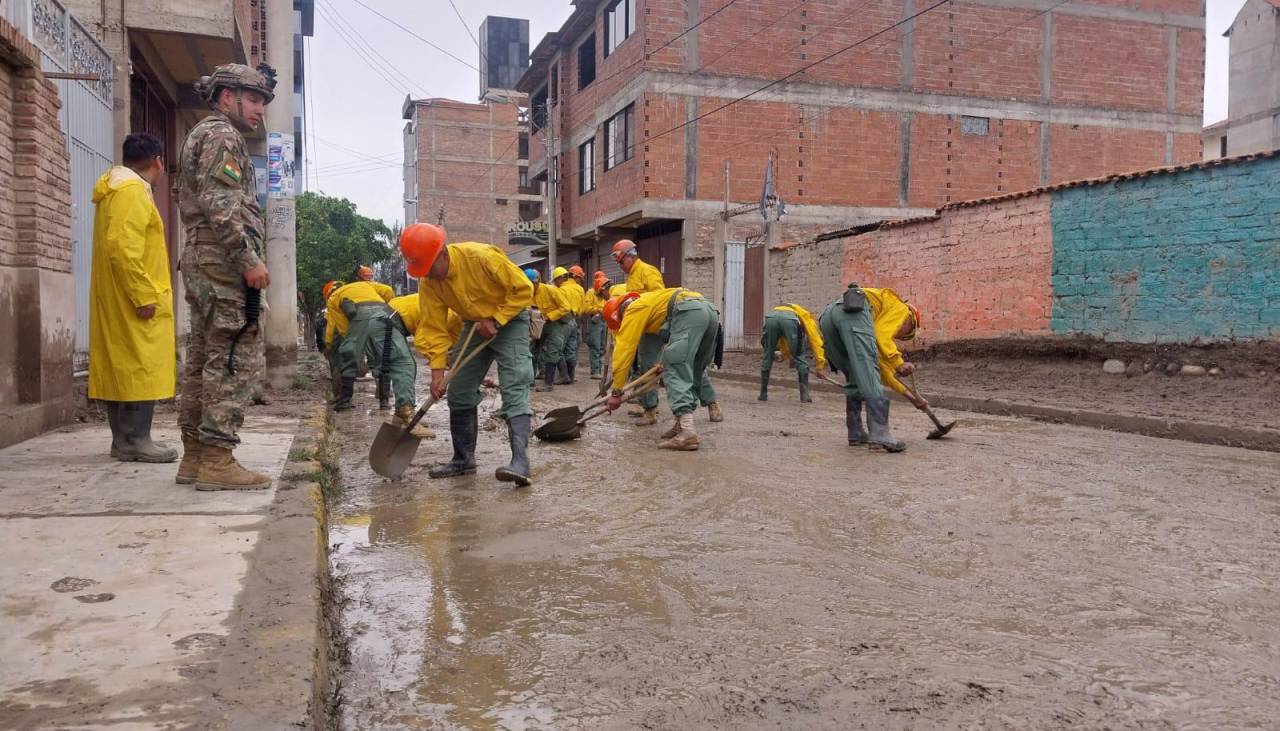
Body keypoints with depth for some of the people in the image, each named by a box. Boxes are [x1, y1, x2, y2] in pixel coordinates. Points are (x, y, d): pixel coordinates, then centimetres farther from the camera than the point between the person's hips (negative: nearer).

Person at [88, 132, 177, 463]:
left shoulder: (116, 190, 20)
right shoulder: (132, 191, -12)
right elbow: (122, 248, -23)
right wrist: (144, 296, -23)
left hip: (117, 302, 10)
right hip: (133, 300, -10)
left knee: (121, 368, 10)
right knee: (142, 367, -8)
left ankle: (123, 439, 14)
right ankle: (135, 440, -7)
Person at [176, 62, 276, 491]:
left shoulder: (202, 135, 27)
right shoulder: (222, 135, -5)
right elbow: (218, 204, -18)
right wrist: (249, 259, -21)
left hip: (201, 262, 11)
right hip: (224, 262, -11)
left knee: (204, 360, 10)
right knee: (236, 360, -12)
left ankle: (195, 456, 14)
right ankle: (216, 459, -13)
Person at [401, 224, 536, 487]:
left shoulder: (482, 256, -28)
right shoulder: (428, 282, -12)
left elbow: (524, 289, -22)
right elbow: (434, 327, -9)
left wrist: (496, 320, -23)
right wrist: (437, 370, -17)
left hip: (509, 319, -6)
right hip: (475, 326, 6)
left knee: (514, 387, -21)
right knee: (459, 391, 6)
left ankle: (520, 462, -30)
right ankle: (463, 459, 20)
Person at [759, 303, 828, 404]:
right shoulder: (807, 317, 34)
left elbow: (781, 342, 47)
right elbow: (816, 341, 23)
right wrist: (820, 366, 22)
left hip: (770, 319, 4)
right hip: (790, 321, -3)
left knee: (767, 358, 20)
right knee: (800, 358, 13)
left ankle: (763, 394, 23)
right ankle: (805, 395, 12)